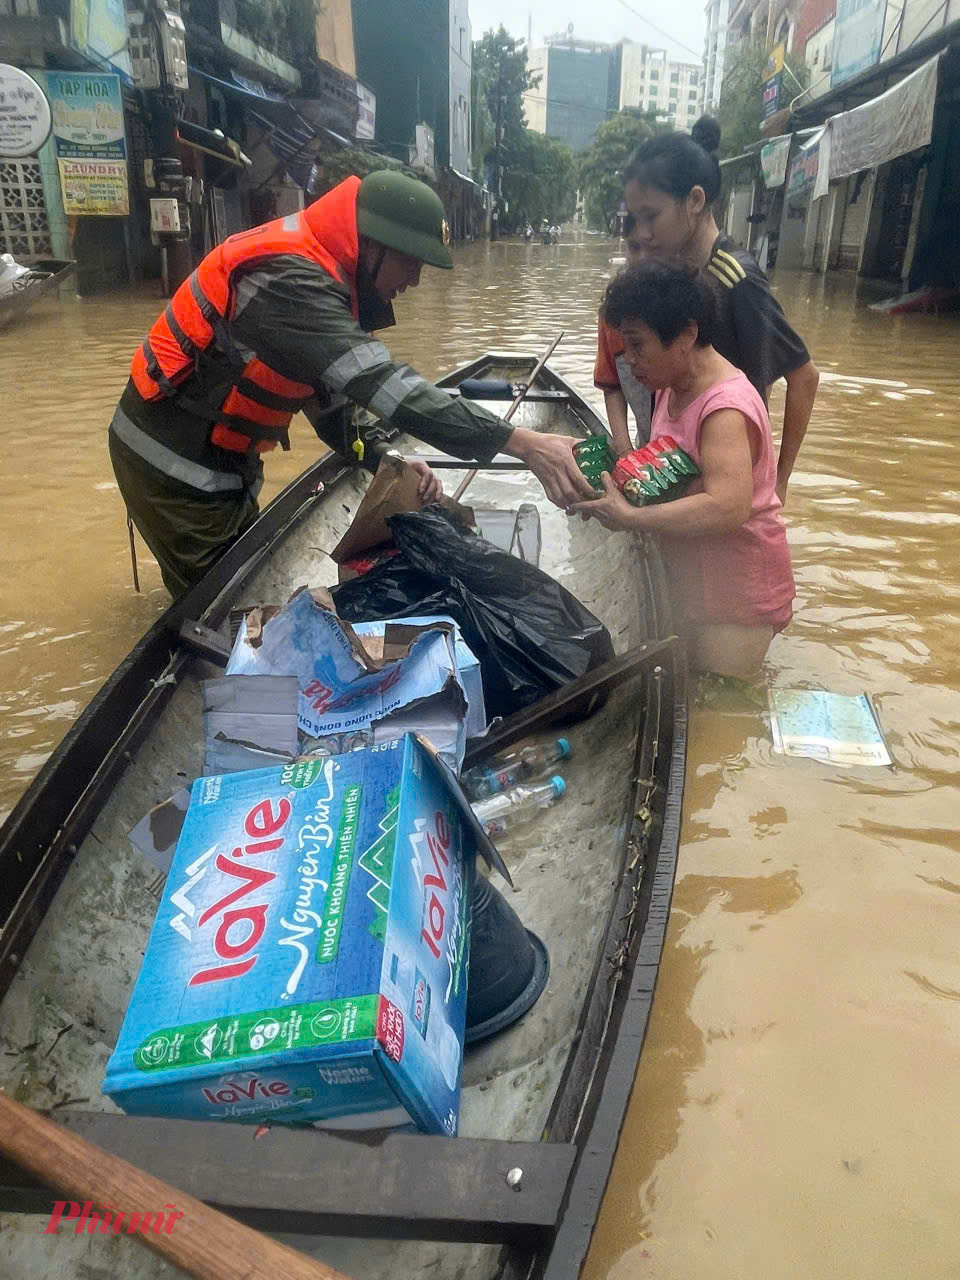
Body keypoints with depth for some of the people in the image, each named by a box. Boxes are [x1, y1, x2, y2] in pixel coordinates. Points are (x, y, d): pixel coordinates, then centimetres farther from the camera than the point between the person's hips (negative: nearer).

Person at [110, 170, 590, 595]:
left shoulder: (318, 271, 5)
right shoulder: (289, 277, -27)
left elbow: (330, 390, 12)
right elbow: (381, 382, -38)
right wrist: (520, 442, -42)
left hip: (220, 454, 9)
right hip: (175, 463, -9)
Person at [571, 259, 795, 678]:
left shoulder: (725, 409, -27)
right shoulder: (673, 386, 4)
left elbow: (728, 507, -39)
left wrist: (628, 518, -36)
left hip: (737, 596, -9)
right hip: (689, 581, 9)